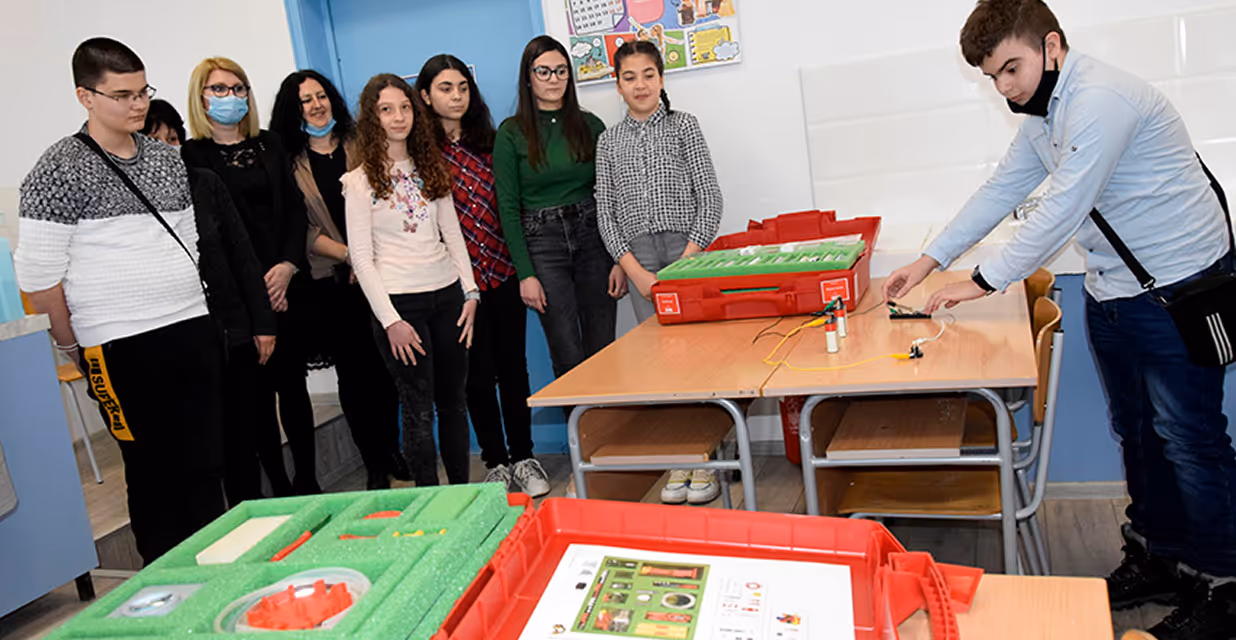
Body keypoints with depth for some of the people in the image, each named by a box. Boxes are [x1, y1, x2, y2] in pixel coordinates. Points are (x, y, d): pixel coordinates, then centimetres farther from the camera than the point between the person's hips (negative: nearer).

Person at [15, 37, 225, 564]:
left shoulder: (167, 159, 12)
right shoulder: (59, 170, -6)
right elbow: (37, 273, -7)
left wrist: (198, 312, 15)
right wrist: (72, 347, -4)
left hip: (193, 331, 6)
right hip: (122, 346, -5)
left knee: (208, 463, 10)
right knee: (152, 471, 4)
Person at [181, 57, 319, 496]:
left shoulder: (269, 145, 13)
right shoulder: (191, 156, 1)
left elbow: (295, 209, 8)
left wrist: (288, 266, -7)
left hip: (286, 284, 3)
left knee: (294, 384, 8)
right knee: (256, 393, 2)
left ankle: (308, 482, 18)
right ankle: (280, 489, 13)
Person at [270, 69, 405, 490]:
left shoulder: (356, 143, 8)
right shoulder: (288, 160, 1)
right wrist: (349, 254, -14)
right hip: (329, 281, -2)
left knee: (383, 364, 7)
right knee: (352, 370, 4)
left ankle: (391, 449, 23)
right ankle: (374, 465, 15)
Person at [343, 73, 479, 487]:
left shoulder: (431, 170, 11)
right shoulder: (359, 181, -3)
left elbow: (453, 236, 12)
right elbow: (362, 258, -7)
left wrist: (470, 292, 4)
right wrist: (390, 320, -12)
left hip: (447, 296, 4)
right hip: (400, 304, -4)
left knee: (453, 400, 10)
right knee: (419, 409, 0)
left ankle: (463, 492, 23)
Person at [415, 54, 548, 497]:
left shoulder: (489, 141, 11)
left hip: (503, 270, 4)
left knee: (513, 366, 8)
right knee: (479, 372, 4)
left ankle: (523, 458, 20)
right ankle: (496, 462, 18)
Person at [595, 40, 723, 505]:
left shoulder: (683, 126, 6)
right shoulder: (608, 141, 12)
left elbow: (710, 197, 0)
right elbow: (606, 212, 8)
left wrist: (686, 263, -10)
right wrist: (635, 271, -5)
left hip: (688, 249, -2)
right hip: (639, 256, 2)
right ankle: (678, 462, 8)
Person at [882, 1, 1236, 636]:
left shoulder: (1101, 100, -24)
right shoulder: (1044, 114, 8)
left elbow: (1061, 213, -26)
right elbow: (999, 191, 12)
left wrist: (981, 282, -20)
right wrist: (928, 261, 5)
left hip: (1178, 290, -9)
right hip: (1111, 292, 9)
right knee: (1135, 430, 15)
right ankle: (1157, 556, 30)